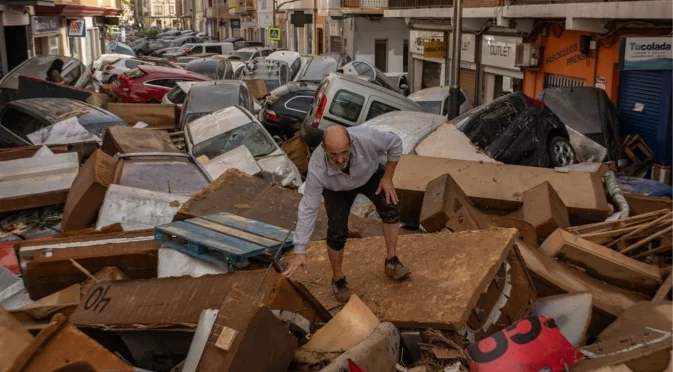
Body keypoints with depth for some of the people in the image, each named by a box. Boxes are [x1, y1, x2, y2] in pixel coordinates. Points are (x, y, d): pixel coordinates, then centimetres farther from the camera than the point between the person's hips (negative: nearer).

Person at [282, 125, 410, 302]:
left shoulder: (367, 138, -42)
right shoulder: (317, 169, -41)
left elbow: (395, 143, -20)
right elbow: (308, 209, -34)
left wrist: (387, 177, -18)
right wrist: (299, 251, -33)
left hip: (371, 174, 2)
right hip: (337, 189, -2)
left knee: (390, 208, -17)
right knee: (337, 232, -13)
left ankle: (391, 261, 0)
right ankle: (338, 279, 9)